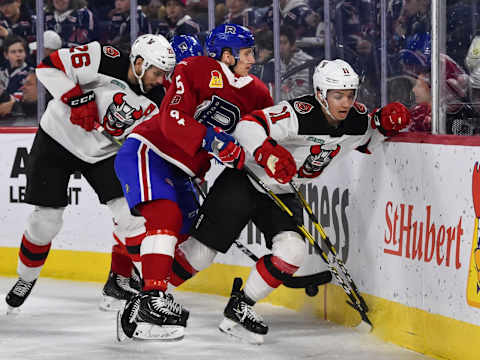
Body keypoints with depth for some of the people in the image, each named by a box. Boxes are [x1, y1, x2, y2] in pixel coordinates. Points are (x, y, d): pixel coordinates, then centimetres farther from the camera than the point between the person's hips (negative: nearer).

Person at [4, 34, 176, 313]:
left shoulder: (155, 102, -9)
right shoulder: (105, 61, -24)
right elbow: (48, 67, -23)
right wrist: (76, 99, -31)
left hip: (104, 153, 4)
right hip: (59, 138, -4)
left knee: (132, 213, -10)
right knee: (47, 218, -3)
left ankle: (120, 279, 10)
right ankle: (26, 278, 22)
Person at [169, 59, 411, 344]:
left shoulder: (356, 120, -8)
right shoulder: (299, 114, -29)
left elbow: (367, 139, 15)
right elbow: (248, 125, -34)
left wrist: (386, 121, -7)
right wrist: (268, 153, -51)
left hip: (282, 193, 6)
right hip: (244, 181, -6)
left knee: (291, 253, -16)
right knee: (200, 253, -3)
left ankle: (240, 306, 1)